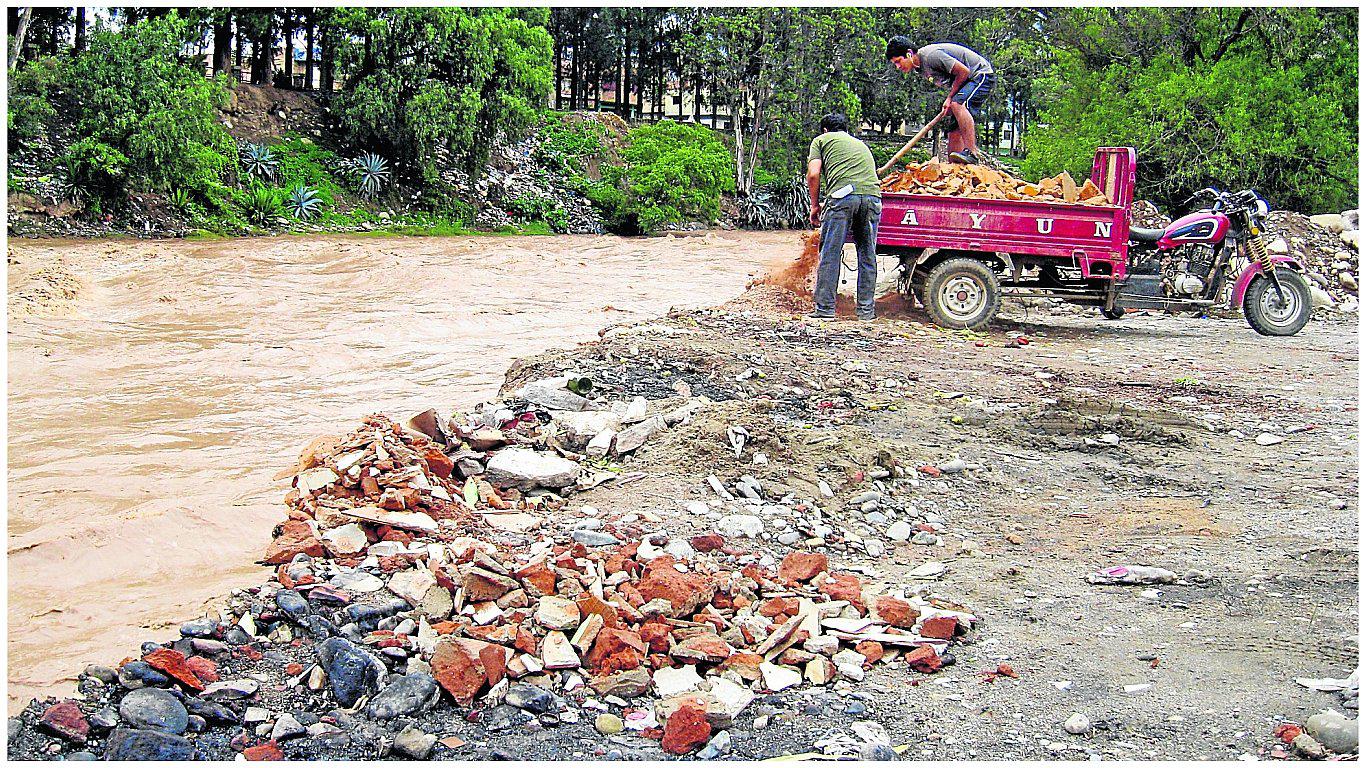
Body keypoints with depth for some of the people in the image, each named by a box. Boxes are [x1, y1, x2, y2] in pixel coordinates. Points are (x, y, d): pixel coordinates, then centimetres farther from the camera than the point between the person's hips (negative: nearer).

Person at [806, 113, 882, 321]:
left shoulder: (822, 140, 20)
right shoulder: (861, 144, 35)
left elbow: (813, 174, 6)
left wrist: (815, 205, 16)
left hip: (843, 195, -4)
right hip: (872, 195, 4)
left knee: (830, 253, 1)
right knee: (868, 255, 10)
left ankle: (825, 307, 0)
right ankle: (866, 309, 13)